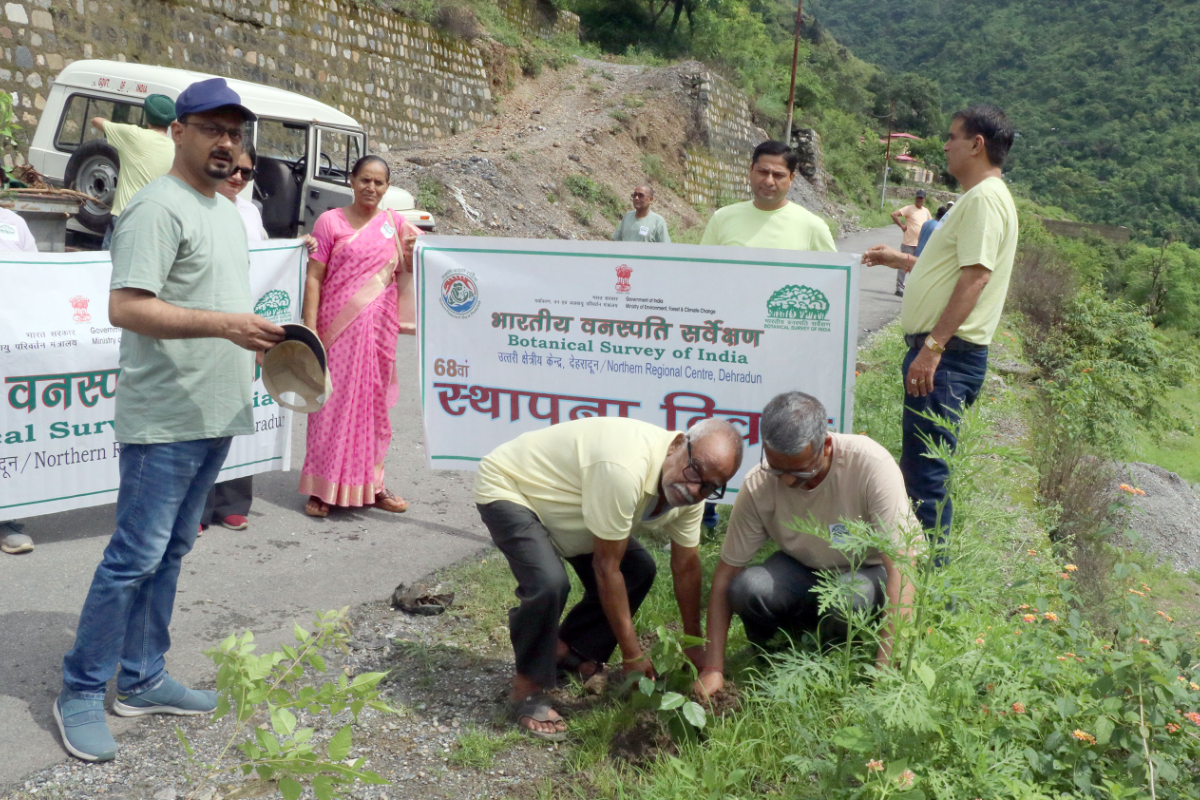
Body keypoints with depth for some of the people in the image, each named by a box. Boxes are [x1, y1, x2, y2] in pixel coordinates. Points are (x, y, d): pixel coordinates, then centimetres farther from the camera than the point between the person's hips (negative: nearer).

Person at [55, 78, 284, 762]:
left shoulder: (227, 211, 18)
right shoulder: (159, 208, -12)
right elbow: (127, 307, -22)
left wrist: (259, 344, 11)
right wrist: (222, 324, -29)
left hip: (215, 417, 9)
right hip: (166, 419, -9)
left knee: (168, 554, 15)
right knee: (136, 558, -4)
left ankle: (143, 680, 25)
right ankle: (82, 693, 10)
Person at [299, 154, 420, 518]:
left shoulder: (394, 223, 11)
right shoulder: (331, 221, 1)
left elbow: (405, 272, 18)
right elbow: (313, 278, -3)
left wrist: (413, 253, -4)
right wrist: (310, 327, -12)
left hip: (379, 325, 3)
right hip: (339, 324, -3)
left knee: (374, 403, 9)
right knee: (334, 402, -1)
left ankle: (370, 484, 21)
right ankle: (323, 488, 7)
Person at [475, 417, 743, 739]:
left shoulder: (687, 489, -13)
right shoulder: (624, 470, -40)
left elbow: (686, 566, 1)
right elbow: (606, 568, -30)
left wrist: (694, 645, 6)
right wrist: (633, 655, -21)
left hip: (561, 498, 9)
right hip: (507, 489, -8)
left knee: (638, 571, 3)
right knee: (550, 583, -30)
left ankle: (568, 652, 19)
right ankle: (527, 691, -7)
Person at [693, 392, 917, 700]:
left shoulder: (870, 464, -29)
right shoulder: (757, 486, -20)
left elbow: (900, 567, -30)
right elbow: (725, 575, -14)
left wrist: (885, 666, -36)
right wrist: (713, 668, -19)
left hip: (869, 572, -2)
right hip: (805, 570, 2)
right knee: (747, 588, -29)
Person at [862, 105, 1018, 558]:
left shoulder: (985, 198, -13)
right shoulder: (973, 199, 20)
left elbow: (974, 277, -23)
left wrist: (933, 347, -26)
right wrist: (895, 260, 34)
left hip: (949, 354, -11)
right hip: (937, 350, 11)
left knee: (926, 470, -8)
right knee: (916, 466, 17)